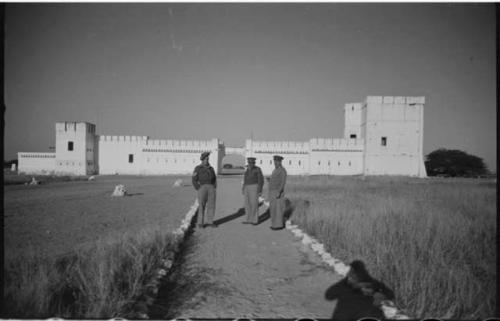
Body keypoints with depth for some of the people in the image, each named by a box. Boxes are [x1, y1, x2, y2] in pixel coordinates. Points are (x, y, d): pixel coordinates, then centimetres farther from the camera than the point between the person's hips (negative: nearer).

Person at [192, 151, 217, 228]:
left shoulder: (211, 168, 14)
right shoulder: (197, 168, 2)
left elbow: (214, 179, 20)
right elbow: (194, 180, -1)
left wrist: (214, 187, 7)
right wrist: (199, 189, -9)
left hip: (211, 188, 4)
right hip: (202, 188, -4)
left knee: (211, 205, 0)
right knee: (201, 206, -4)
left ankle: (209, 222, 9)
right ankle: (200, 223, 5)